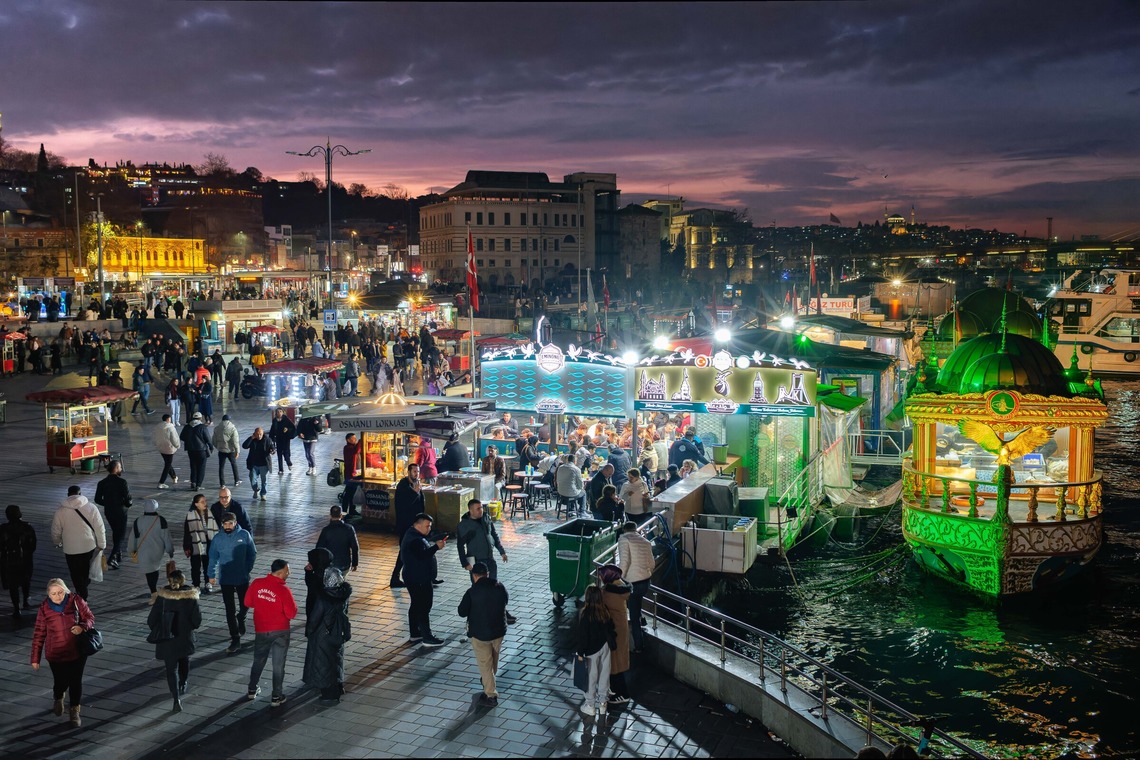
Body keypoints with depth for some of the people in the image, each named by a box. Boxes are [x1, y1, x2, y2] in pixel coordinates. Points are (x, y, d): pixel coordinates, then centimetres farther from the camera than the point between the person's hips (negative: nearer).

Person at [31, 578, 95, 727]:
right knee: (61, 681, 7)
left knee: (76, 682, 5)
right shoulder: (44, 608, -10)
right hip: (56, 654, 0)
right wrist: (35, 658, 0)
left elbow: (90, 618, -1)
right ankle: (58, 699, 43)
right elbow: (39, 635, -3)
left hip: (77, 651, 0)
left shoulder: (75, 601, -11)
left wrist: (82, 627, -23)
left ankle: (74, 710, 27)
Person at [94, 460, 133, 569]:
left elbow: (97, 499, 2)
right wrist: (128, 504, 1)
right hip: (120, 512, -6)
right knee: (121, 535, 1)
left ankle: (118, 554, 33)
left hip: (108, 511, 6)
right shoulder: (122, 482, -19)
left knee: (115, 532, 25)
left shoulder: (102, 483, -2)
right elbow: (128, 499, -21)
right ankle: (112, 559, -13)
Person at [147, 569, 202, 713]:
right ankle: (182, 686, 46)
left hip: (167, 639, -2)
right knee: (184, 662, 27)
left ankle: (177, 698, -10)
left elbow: (152, 619, -10)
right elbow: (197, 619, -8)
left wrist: (157, 630, 9)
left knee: (171, 668, 2)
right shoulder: (190, 597, -11)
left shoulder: (163, 597, -13)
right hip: (185, 637, 2)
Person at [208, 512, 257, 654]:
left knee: (245, 605, 13)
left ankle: (241, 619, 47)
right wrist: (211, 575, 4)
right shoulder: (218, 538, -8)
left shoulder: (244, 535, -10)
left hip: (242, 578, 0)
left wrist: (247, 569, -5)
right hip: (225, 579, 0)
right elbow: (213, 557, 2)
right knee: (230, 610, 2)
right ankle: (235, 640, 9)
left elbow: (252, 553, 0)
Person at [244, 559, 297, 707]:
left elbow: (248, 603, 4)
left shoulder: (257, 584, -9)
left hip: (261, 630, 4)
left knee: (258, 661, 23)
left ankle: (252, 690, 36)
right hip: (280, 632, -4)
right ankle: (276, 697, 14)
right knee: (278, 665, 8)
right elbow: (292, 614, -18)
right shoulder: (284, 590, -22)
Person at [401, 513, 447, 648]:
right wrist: (436, 547, -29)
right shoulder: (415, 540, -21)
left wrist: (433, 545, 7)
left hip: (413, 578, 11)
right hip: (420, 580, -11)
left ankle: (415, 634, 27)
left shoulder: (412, 536, 14)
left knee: (416, 605, 18)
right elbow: (422, 555, -32)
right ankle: (427, 639, -5)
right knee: (424, 608, -7)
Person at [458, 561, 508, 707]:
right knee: (494, 659, 27)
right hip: (499, 630, 5)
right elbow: (506, 600, 12)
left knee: (485, 663, 8)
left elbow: (462, 612, -11)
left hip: (480, 633, -5)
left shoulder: (472, 592, -21)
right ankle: (489, 682, 48)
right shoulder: (499, 587, -8)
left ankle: (491, 695, 10)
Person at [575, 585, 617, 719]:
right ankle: (602, 703, 27)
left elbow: (582, 634, -19)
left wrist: (580, 652, -11)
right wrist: (612, 641, 19)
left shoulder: (585, 614, -23)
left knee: (591, 677, 9)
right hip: (605, 647, 5)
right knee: (604, 675, 16)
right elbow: (611, 628, 4)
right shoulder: (605, 610, -7)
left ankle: (590, 705, 21)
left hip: (591, 649, -5)